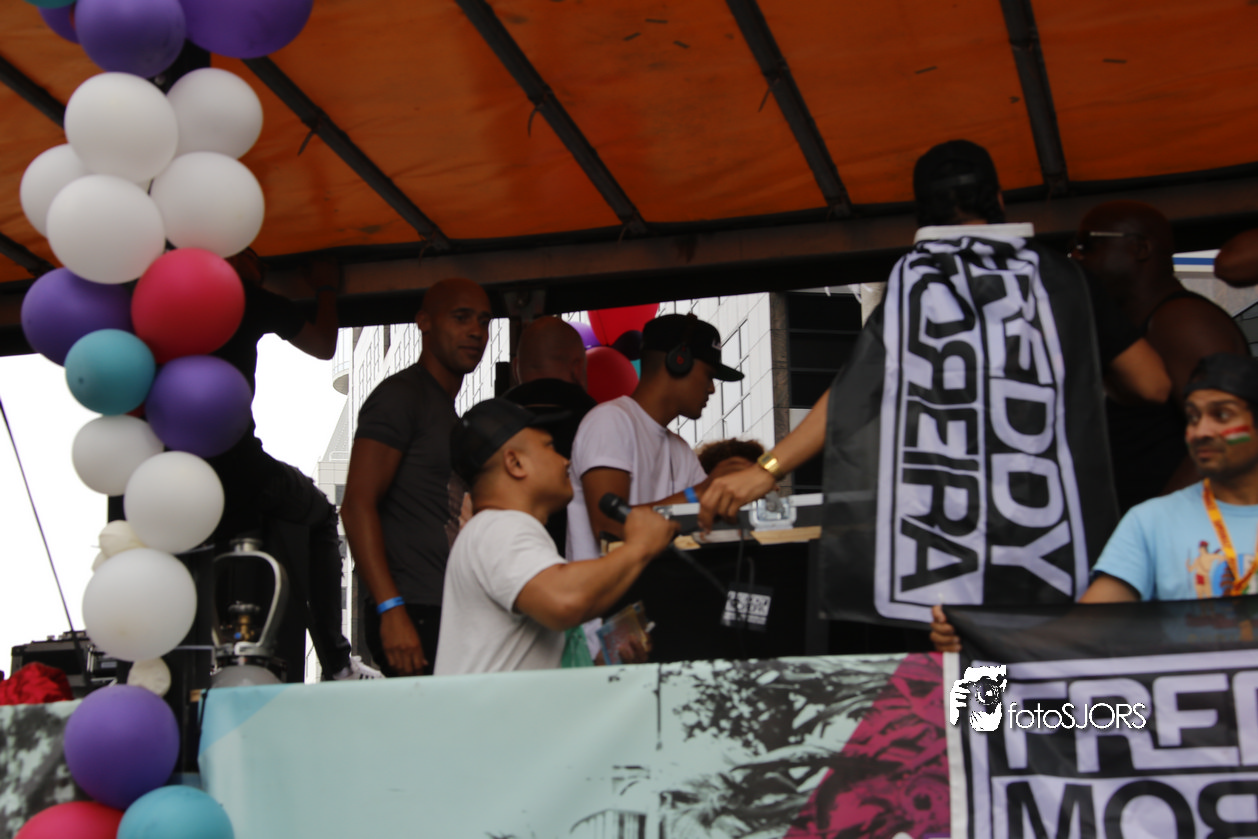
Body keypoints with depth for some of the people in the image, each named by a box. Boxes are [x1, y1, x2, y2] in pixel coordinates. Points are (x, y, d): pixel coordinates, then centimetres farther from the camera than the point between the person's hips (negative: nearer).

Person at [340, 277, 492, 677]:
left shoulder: (451, 415, 24)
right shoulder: (400, 394, -4)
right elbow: (357, 505, -14)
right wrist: (391, 610, -22)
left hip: (448, 615, 9)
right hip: (415, 613, -9)